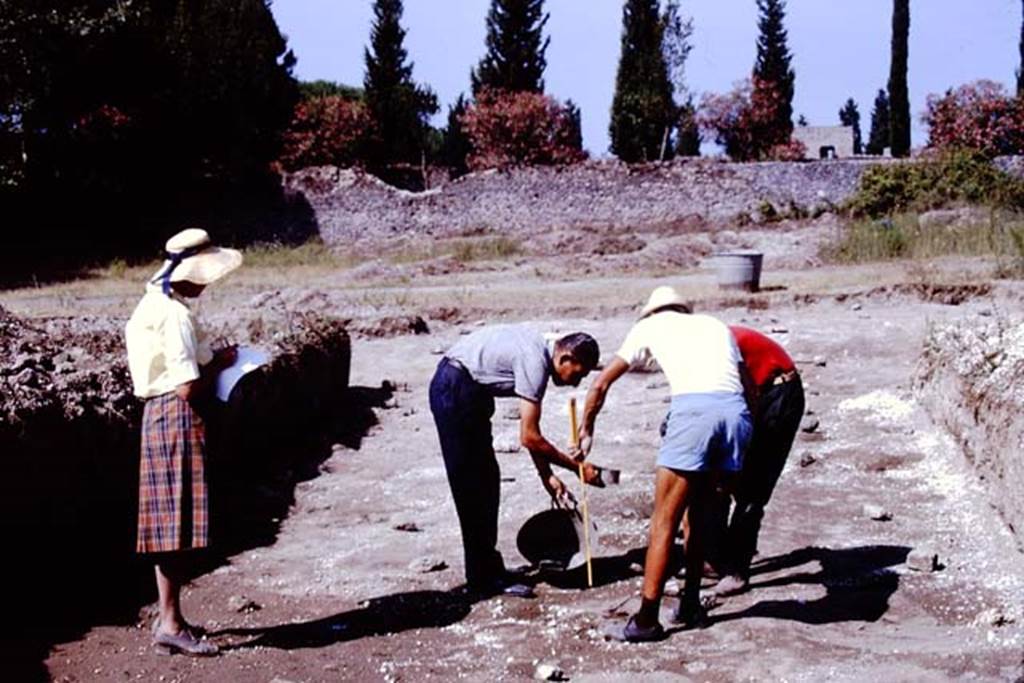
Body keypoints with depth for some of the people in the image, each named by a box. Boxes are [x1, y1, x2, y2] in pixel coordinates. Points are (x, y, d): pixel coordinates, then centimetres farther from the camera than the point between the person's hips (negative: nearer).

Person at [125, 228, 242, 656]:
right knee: (179, 520, -6)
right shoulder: (176, 316, -18)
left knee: (169, 521, 14)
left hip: (158, 413, 10)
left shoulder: (154, 304, 12)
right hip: (178, 418, -10)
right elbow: (188, 387, -22)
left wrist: (212, 361, 10)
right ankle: (170, 624, -2)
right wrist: (221, 363, -6)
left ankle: (168, 615, 22)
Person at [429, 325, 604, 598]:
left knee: (486, 483, 14)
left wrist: (548, 476, 9)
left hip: (468, 391, 10)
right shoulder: (535, 360, -22)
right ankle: (483, 579, 1)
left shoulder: (539, 350, 7)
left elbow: (530, 431, 11)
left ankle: (488, 569, 21)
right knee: (474, 488, -5)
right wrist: (577, 467, -12)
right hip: (455, 391, -10)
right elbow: (529, 438, -20)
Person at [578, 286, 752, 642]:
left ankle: (647, 619, 3)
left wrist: (585, 433, 38)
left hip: (693, 409, -4)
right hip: (736, 410, 4)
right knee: (700, 512, 21)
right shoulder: (716, 325, 34)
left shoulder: (649, 326, 25)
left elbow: (601, 383, 26)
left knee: (664, 521, 2)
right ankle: (690, 605, 25)